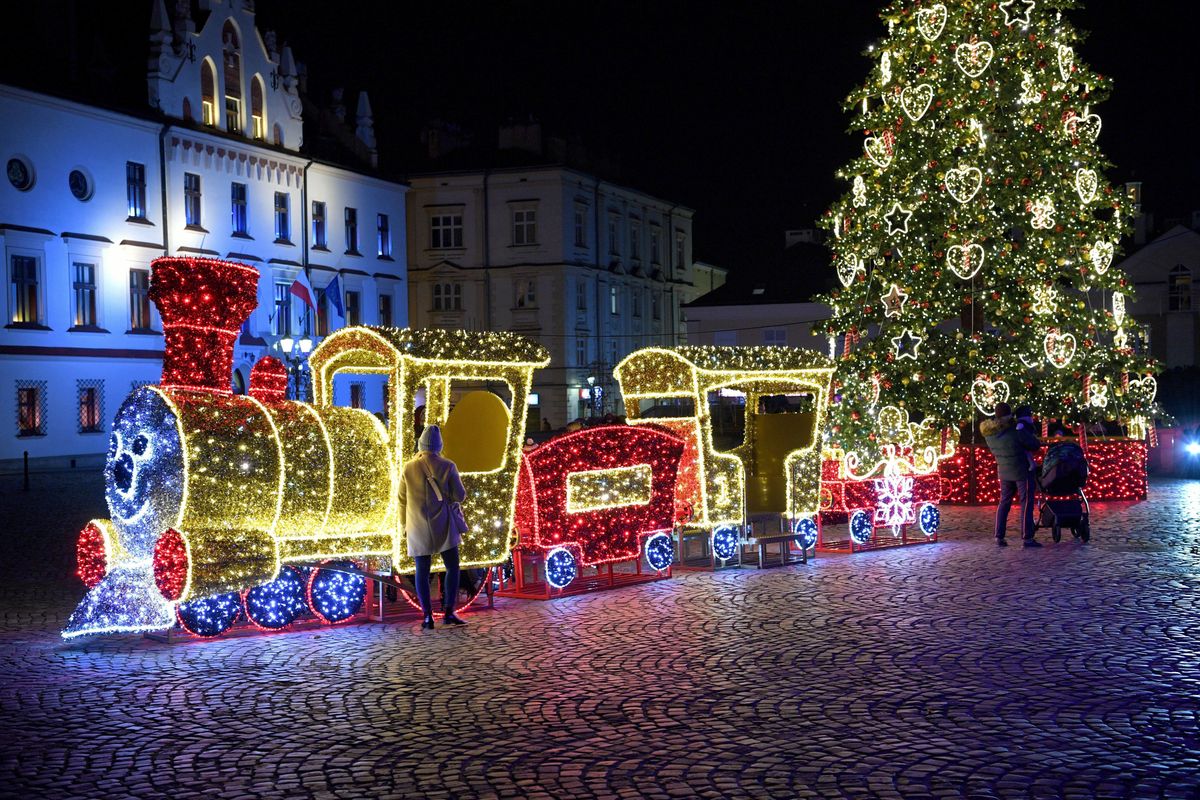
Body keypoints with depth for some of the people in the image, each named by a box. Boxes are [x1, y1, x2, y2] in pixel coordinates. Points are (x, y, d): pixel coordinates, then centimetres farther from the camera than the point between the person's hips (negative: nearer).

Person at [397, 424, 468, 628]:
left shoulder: (409, 468, -2)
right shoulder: (447, 466, -7)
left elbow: (402, 500, 4)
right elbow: (460, 495, -5)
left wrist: (404, 525, 16)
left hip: (418, 528, 2)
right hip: (443, 527, -1)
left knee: (422, 573, 6)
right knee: (452, 568, 7)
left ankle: (427, 617, 3)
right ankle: (449, 613, -1)